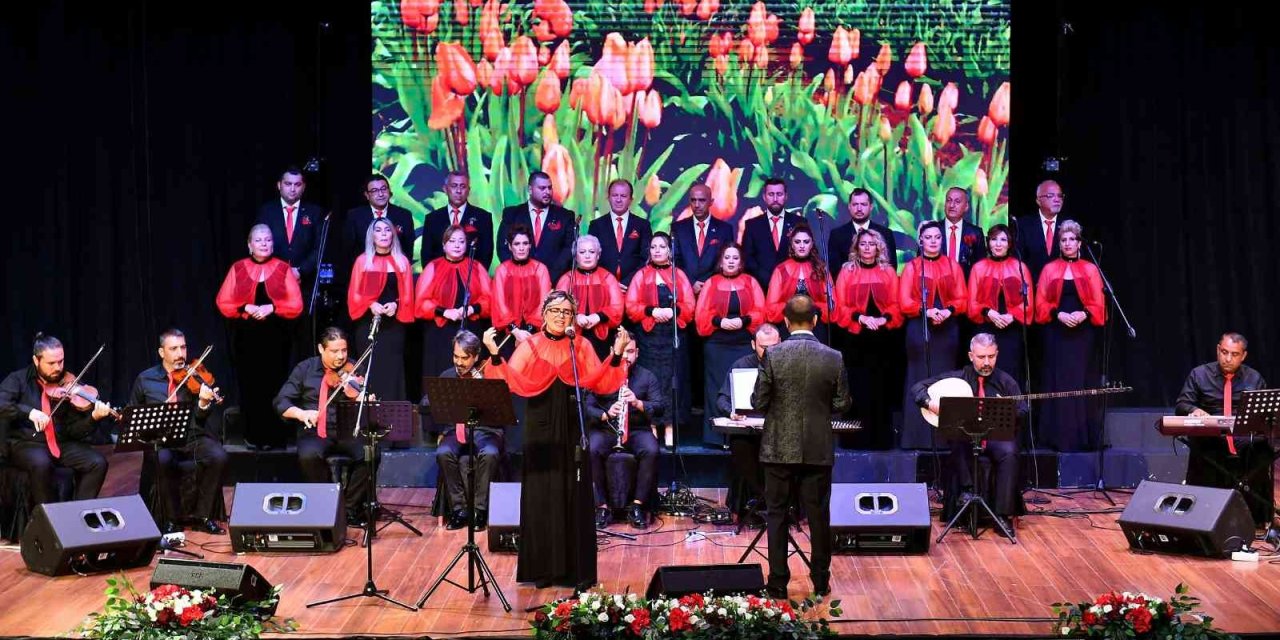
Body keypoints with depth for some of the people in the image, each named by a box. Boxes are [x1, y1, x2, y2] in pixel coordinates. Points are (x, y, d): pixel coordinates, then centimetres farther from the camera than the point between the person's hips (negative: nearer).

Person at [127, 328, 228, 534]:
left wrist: (204, 402, -26)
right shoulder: (145, 379, 10)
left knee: (219, 457, -29)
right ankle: (172, 519, -17)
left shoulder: (194, 376, 8)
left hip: (194, 436, 1)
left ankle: (205, 516, -12)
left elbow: (201, 417, -2)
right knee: (164, 460, -35)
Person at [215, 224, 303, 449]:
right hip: (245, 336, 1)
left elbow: (296, 305, -2)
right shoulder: (238, 268, 8)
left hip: (275, 336, -1)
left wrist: (271, 307, -15)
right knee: (249, 386, 0)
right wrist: (246, 308, -12)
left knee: (273, 385, -4)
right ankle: (252, 436, 9)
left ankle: (273, 437, 2)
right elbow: (224, 303, 3)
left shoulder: (283, 269, 6)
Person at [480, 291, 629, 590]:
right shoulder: (530, 346, 2)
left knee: (574, 496, 2)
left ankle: (576, 568, 9)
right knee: (541, 495, 2)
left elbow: (601, 384, -4)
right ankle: (543, 568, 11)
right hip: (540, 428, -1)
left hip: (571, 429, 1)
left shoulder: (581, 347, 5)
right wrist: (495, 355, -20)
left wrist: (616, 355, -14)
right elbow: (512, 383, -9)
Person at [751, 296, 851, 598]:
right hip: (818, 450, 1)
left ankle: (777, 582, 9)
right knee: (818, 516, 10)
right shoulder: (833, 358, -5)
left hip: (780, 448, -1)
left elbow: (758, 403, -7)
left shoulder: (772, 355, -10)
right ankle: (821, 582, 17)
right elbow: (841, 404, 1)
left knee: (777, 516, 7)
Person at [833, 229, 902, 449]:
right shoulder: (847, 271, 7)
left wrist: (884, 319, -14)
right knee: (856, 386, -3)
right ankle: (856, 438, 1)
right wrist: (860, 317, -15)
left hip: (882, 338, 1)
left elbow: (895, 305, 5)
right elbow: (840, 305, 1)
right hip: (855, 338, -1)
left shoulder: (888, 272, 10)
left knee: (880, 386, 0)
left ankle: (880, 437, 5)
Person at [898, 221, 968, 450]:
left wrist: (948, 311, -14)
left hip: (947, 330, 2)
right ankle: (918, 437, -1)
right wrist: (927, 311, -17)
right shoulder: (912, 267, 5)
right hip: (919, 329, -2)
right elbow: (904, 302, -2)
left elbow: (962, 299, 6)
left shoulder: (952, 266, 11)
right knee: (919, 380, -3)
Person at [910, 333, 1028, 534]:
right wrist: (931, 403, -17)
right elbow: (917, 388, 3)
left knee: (1009, 452, -32)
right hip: (965, 435, 0)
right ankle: (967, 490, -33)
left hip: (996, 436, 0)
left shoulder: (1006, 381, 7)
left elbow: (1022, 412, -1)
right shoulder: (957, 377, 5)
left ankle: (1003, 516, -29)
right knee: (957, 440, -35)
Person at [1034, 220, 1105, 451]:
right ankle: (1059, 438, 0)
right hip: (1056, 333, 0)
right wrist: (1059, 314, -14)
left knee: (1081, 382, -2)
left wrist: (1083, 314, -15)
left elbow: (1098, 304, 4)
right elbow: (1041, 303, 3)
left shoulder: (1090, 269, 8)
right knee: (1058, 382, -2)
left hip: (1082, 332, 0)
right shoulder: (1050, 269, 9)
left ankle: (1082, 437, 3)